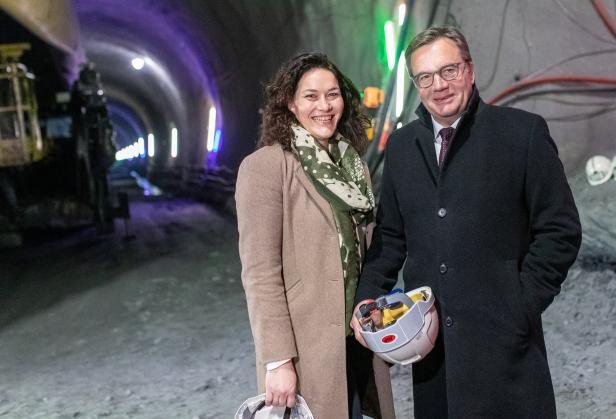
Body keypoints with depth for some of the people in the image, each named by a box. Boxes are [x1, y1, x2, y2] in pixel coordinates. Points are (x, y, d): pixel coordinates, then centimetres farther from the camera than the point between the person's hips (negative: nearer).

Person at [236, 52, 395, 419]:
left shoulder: (352, 162, 10)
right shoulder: (265, 166, -12)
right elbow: (260, 272, -16)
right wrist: (278, 360, -19)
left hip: (357, 338, 6)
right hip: (308, 347, -6)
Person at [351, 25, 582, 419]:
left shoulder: (523, 132, -4)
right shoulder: (401, 144, 9)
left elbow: (560, 229, -4)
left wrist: (521, 307, -9)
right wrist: (368, 298, 2)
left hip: (501, 334, -4)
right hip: (428, 334, 4)